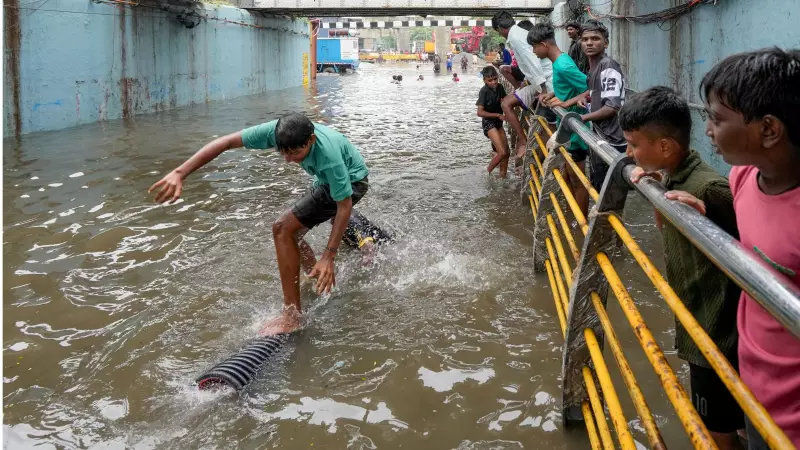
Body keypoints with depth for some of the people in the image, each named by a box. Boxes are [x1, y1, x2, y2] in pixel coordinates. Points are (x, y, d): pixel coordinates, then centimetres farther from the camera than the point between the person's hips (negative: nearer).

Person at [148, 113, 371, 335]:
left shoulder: (328, 156, -40)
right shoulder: (278, 131, -25)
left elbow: (345, 206, -31)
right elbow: (225, 142, -25)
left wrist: (329, 256, -31)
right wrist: (180, 173, -33)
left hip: (352, 182, -8)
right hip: (327, 180, 8)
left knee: (283, 228, -20)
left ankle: (292, 317, -17)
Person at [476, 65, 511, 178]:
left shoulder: (499, 87, -2)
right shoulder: (484, 91, -19)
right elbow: (480, 112, -24)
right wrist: (498, 115, -23)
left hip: (498, 122, 7)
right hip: (488, 123, -7)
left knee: (506, 152, 7)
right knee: (502, 152, -14)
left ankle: (503, 176, 19)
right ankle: (487, 173, 4)